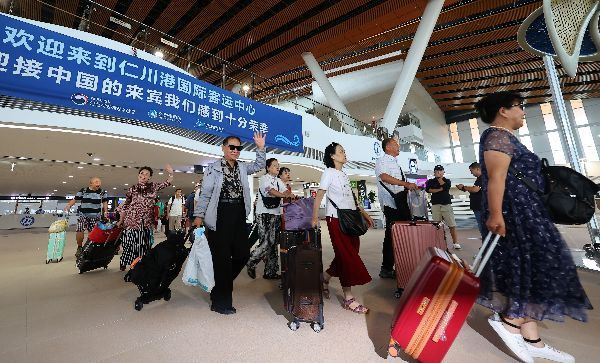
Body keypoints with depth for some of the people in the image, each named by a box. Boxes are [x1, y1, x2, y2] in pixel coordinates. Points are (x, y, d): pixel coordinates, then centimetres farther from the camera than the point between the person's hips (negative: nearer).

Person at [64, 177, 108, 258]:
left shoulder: (102, 192, 5)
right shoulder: (83, 190, 3)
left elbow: (105, 202, 8)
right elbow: (75, 199, 5)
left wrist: (106, 212, -1)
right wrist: (69, 205, -13)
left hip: (95, 216, 0)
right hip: (82, 215, 0)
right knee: (80, 231, -8)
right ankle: (79, 247, 18)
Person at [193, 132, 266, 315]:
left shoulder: (242, 167, 13)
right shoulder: (213, 168, -2)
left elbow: (259, 165, 15)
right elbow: (205, 193, -4)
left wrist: (260, 148, 2)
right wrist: (199, 215, -7)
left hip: (239, 217, 6)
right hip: (220, 217, -6)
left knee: (243, 254, 8)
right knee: (222, 258, 1)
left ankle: (221, 286, 33)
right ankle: (221, 302, 19)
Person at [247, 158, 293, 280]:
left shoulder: (278, 181, 17)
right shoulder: (264, 178, -3)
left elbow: (286, 191, 1)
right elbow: (271, 191, -20)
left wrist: (294, 196, -21)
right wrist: (285, 196, -33)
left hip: (276, 214, 7)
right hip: (264, 214, -7)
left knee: (273, 243, 8)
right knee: (266, 242, -11)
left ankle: (270, 272, 18)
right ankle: (251, 264, 14)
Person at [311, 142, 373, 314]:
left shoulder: (344, 174, 18)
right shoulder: (329, 172, -3)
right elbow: (319, 196, -10)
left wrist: (364, 214, 15)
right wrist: (315, 217, -20)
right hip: (336, 218, -7)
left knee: (349, 253, 9)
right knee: (346, 255, -4)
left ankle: (324, 278, 29)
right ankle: (348, 298, 9)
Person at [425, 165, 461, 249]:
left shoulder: (447, 181, 14)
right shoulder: (430, 181, 12)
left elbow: (445, 186, -8)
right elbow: (428, 189, -6)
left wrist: (439, 178, 3)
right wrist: (440, 189, -8)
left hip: (446, 205, 1)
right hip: (435, 205, 0)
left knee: (452, 225, -2)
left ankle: (455, 242, 9)